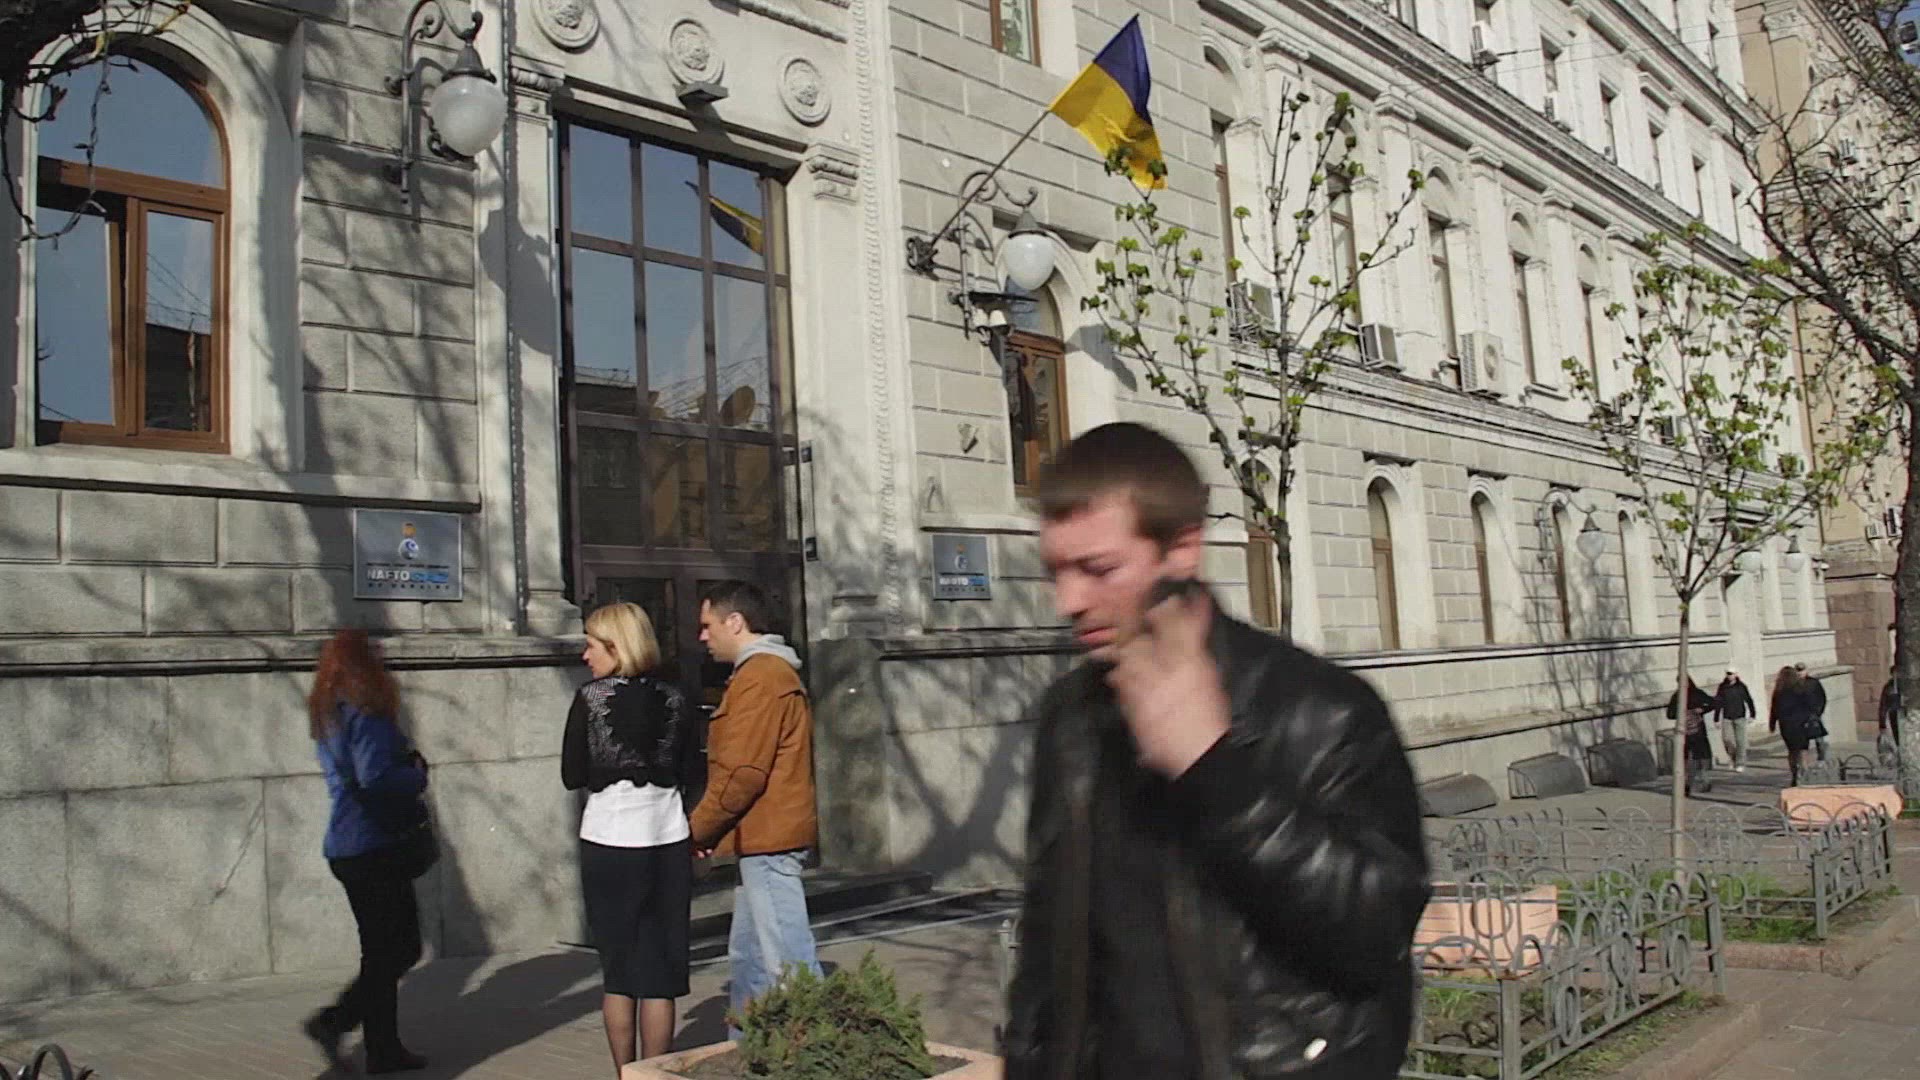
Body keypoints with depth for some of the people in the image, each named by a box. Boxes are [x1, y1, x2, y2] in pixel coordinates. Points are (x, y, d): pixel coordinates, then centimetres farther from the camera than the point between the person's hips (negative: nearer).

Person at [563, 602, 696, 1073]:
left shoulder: (590, 699, -7)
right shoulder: (673, 700, 1)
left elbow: (571, 776, -1)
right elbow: (685, 774, 8)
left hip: (608, 843, -2)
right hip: (667, 841, 2)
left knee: (617, 971, 10)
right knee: (658, 972, 7)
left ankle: (624, 1075, 15)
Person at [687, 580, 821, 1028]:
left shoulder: (759, 676, -14)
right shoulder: (773, 671, 19)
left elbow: (742, 772, -20)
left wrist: (698, 829, -8)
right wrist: (711, 829, 15)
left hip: (768, 840, -11)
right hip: (767, 839, 11)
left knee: (789, 961, -9)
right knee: (747, 957, 18)